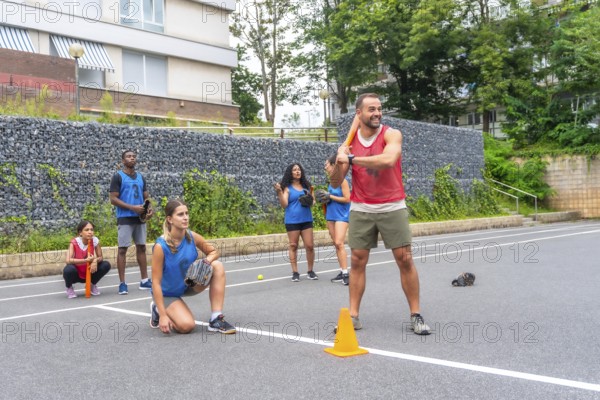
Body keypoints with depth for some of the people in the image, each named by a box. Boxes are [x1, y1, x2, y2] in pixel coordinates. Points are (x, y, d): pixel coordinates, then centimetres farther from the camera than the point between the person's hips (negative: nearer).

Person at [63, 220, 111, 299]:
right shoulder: (74, 242, -21)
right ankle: (69, 287, 1)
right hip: (77, 274, -3)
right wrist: (86, 260, -40)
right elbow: (68, 261, -33)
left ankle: (93, 285, 10)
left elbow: (100, 257, -6)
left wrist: (95, 261, -30)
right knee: (68, 269, -35)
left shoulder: (95, 240, -12)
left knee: (106, 265, -18)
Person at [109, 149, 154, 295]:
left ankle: (144, 281, 16)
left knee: (141, 247, 9)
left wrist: (149, 208, -6)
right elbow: (113, 199, -10)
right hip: (125, 218, -6)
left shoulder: (140, 177, 14)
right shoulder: (118, 177, -4)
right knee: (122, 249, -3)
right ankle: (122, 283, 0)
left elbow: (146, 196, 16)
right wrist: (132, 207, -19)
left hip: (140, 218, 6)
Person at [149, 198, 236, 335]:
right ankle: (158, 311, 9)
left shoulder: (192, 237, -15)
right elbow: (156, 282, -25)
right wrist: (163, 315, -27)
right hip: (167, 293, -5)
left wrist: (207, 261, -22)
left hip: (189, 285, 5)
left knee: (218, 266, -17)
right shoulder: (161, 246, -28)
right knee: (187, 326, -25)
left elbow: (213, 251, 3)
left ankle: (216, 320, -16)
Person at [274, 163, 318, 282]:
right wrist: (279, 192, -21)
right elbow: (284, 204, -9)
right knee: (293, 246, 2)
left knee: (310, 246, -1)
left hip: (306, 219, 3)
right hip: (292, 221, -3)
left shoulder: (306, 186, 12)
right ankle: (295, 272, 8)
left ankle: (310, 271, 11)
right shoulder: (287, 188, 0)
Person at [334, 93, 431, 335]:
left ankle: (416, 315, 8)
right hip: (361, 209, 3)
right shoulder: (350, 142, 3)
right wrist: (339, 163, -16)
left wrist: (351, 159, -25)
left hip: (392, 207, -2)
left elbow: (388, 160, -30)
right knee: (357, 261, 3)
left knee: (405, 260, -3)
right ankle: (353, 315, 11)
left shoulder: (391, 135, -7)